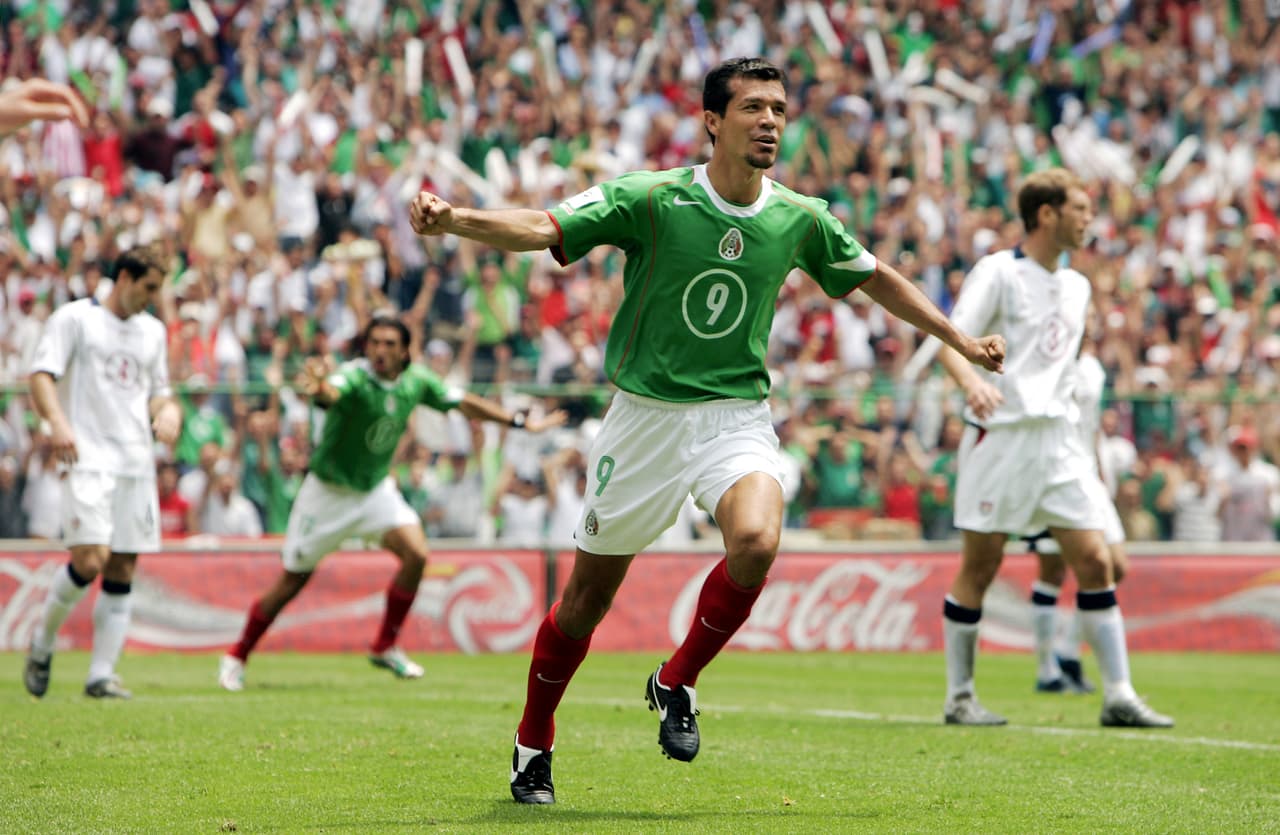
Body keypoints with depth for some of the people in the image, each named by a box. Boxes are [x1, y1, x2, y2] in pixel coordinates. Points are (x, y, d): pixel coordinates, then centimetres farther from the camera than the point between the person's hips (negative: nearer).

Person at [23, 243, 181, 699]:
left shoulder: (153, 331, 19)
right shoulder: (74, 318, 1)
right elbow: (41, 374, -7)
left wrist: (167, 411, 4)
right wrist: (58, 422, -23)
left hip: (137, 464, 6)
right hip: (89, 459, -6)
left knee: (122, 572, 1)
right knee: (90, 560, -18)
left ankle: (101, 674, 4)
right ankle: (42, 643, 5)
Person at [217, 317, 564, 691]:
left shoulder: (416, 381, -8)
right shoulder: (353, 378, -26)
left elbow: (464, 403, 8)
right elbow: (332, 393, -51)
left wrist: (520, 421, 11)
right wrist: (319, 389, -76)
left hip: (376, 489, 5)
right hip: (329, 491, -5)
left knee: (416, 553, -17)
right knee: (291, 582, 1)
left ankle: (385, 647, 1)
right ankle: (237, 656, 19)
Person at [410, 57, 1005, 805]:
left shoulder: (800, 220, -1)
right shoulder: (648, 198, -11)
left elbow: (874, 277, 17)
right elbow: (541, 229, -20)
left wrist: (959, 339, 20)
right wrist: (455, 220, -37)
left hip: (738, 415, 2)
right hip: (646, 414, -2)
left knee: (757, 541, -28)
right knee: (588, 595, 5)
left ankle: (677, 682, -3)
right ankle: (534, 746, 28)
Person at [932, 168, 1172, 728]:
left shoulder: (1076, 286, 16)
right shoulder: (998, 272, -5)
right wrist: (971, 382, -34)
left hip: (1058, 439, 6)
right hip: (1001, 433, -6)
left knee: (1095, 562, -2)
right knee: (980, 566, 0)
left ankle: (1119, 697, 1)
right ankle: (959, 698, 9)